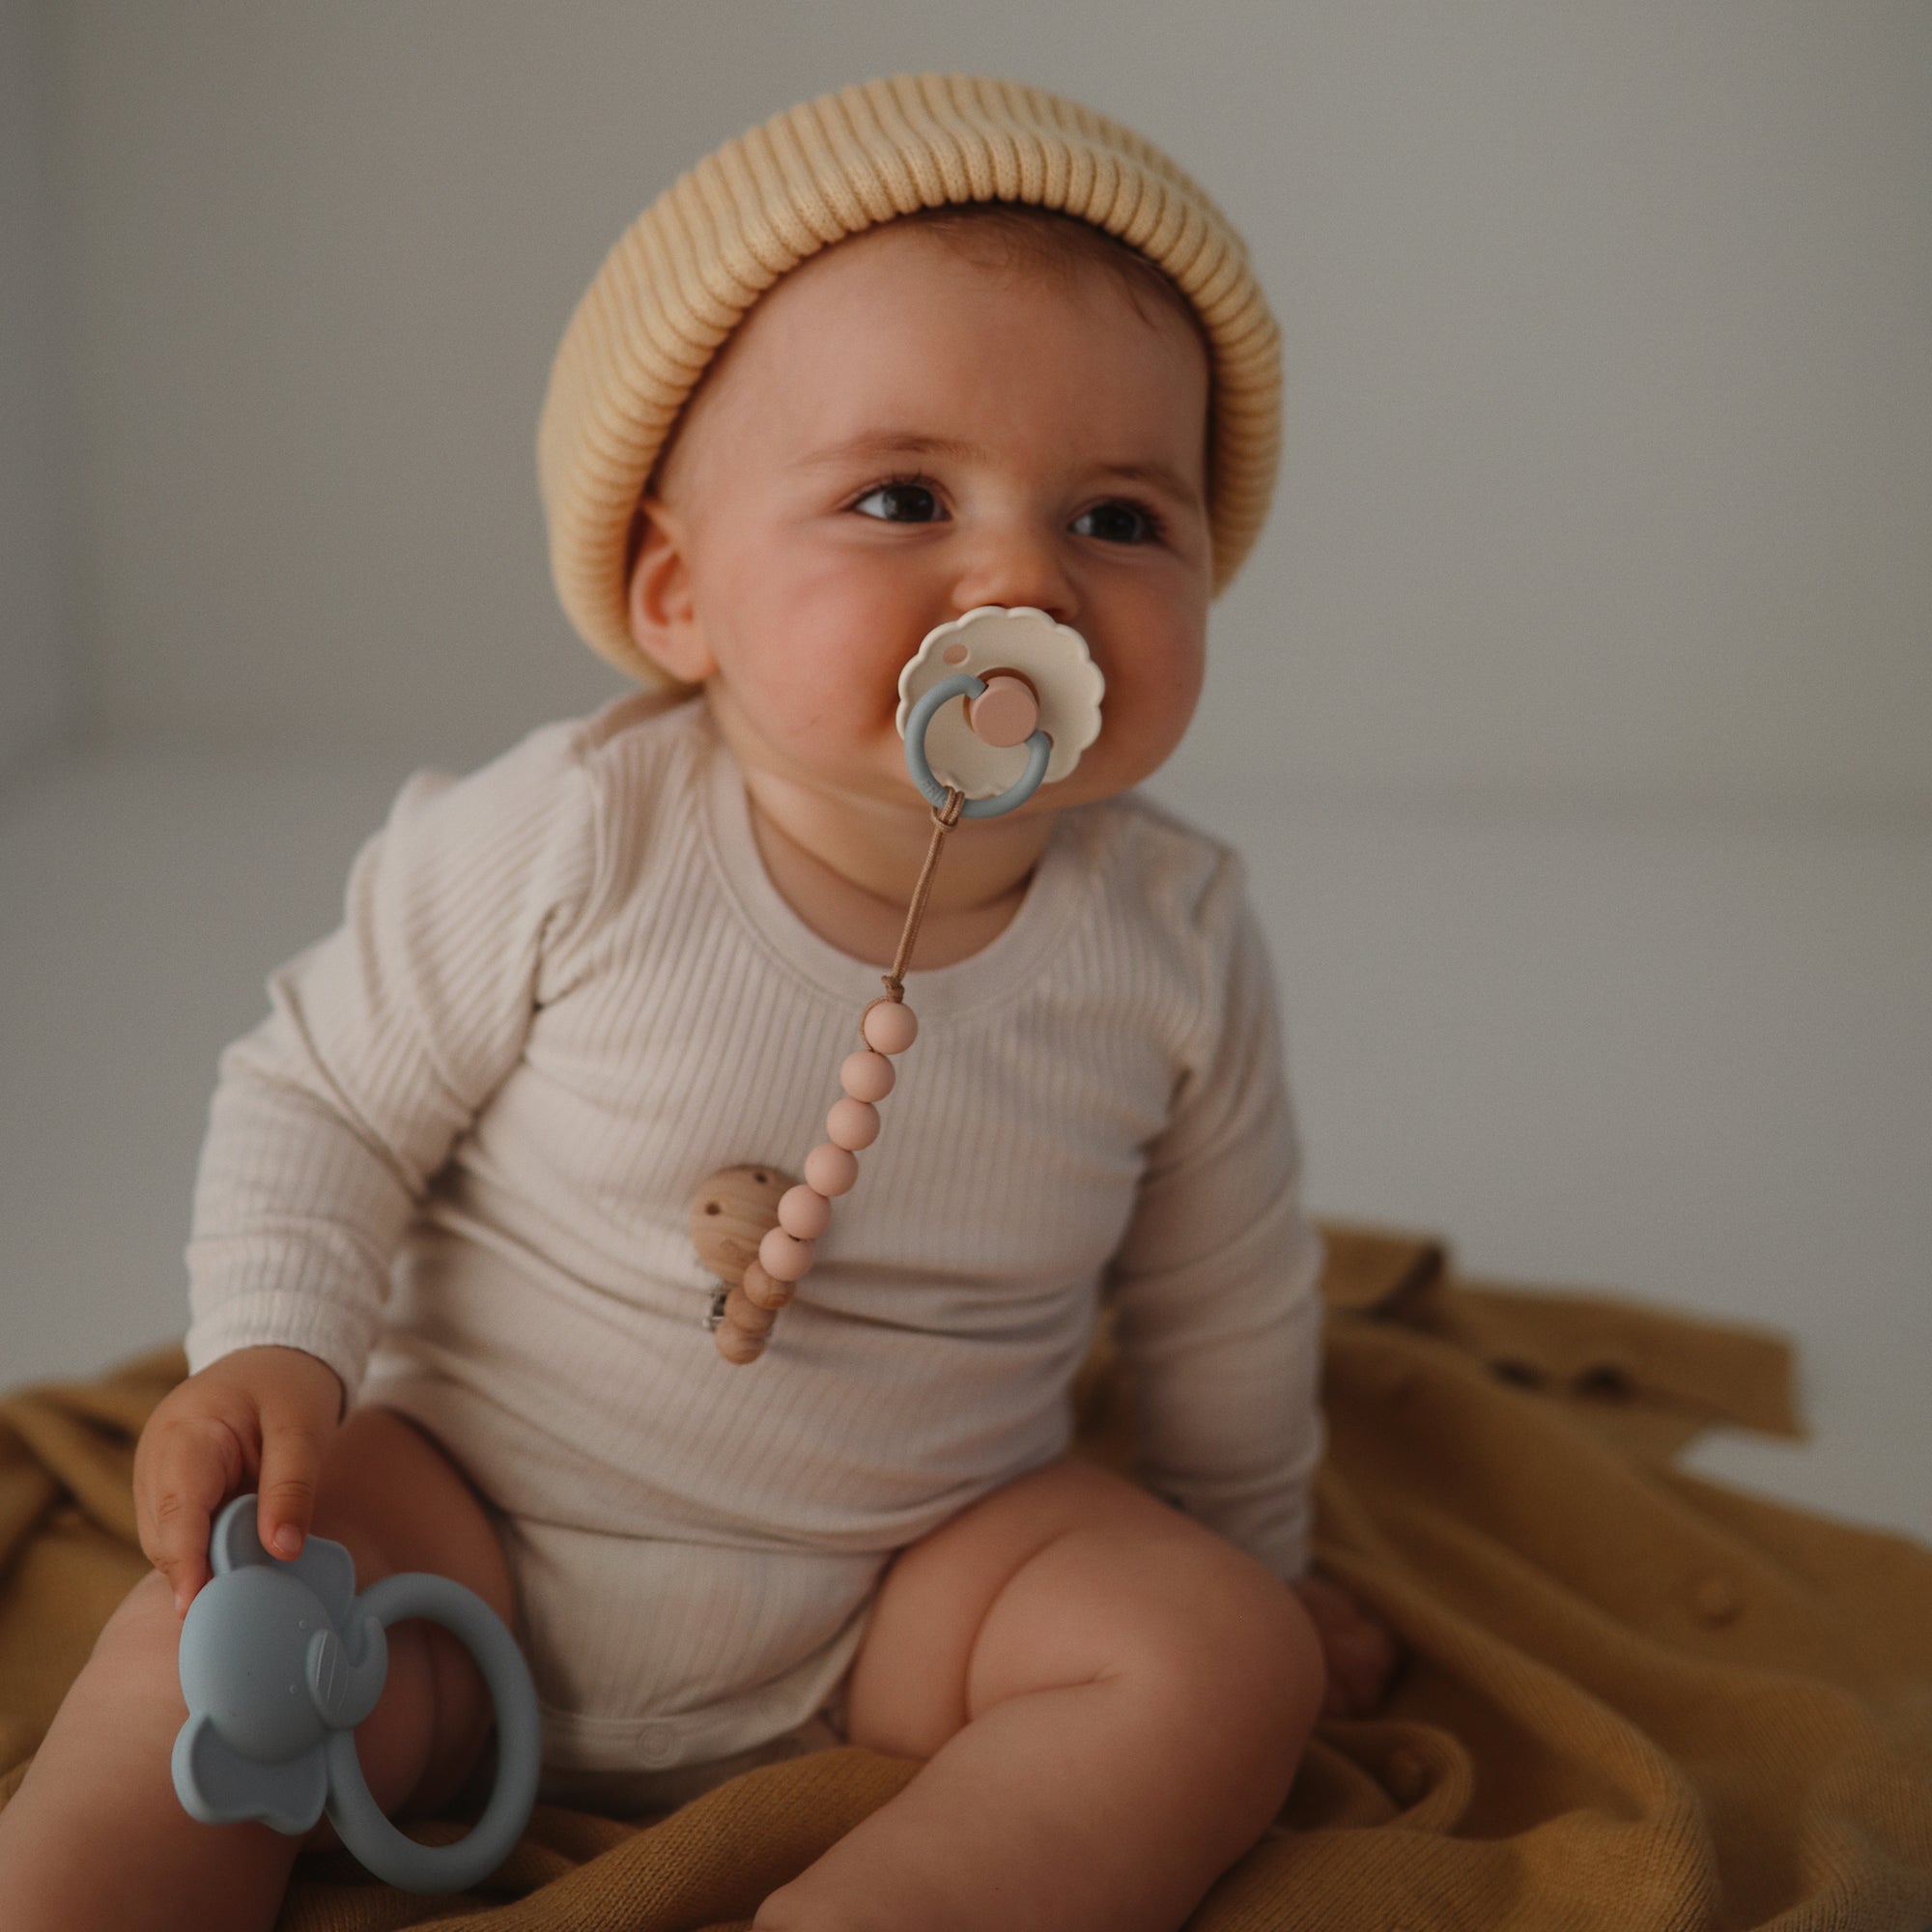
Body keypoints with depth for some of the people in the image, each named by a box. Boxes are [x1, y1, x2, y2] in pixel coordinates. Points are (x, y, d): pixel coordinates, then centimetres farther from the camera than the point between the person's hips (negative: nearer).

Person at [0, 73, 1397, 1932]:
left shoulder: (1176, 941, -11)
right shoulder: (567, 840, -19)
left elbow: (1222, 1304, 5)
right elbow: (322, 1095, -5)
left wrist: (1248, 1558, 16)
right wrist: (271, 1348, -20)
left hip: (906, 1580, 2)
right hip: (474, 1516, -1)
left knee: (1226, 1663, -19)